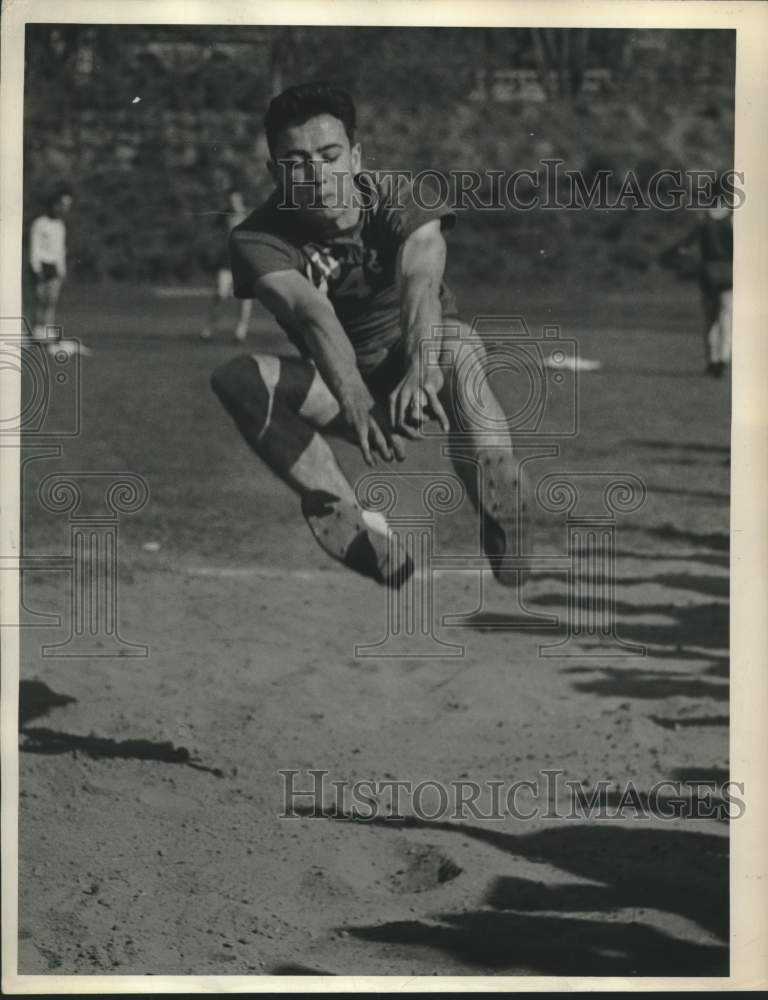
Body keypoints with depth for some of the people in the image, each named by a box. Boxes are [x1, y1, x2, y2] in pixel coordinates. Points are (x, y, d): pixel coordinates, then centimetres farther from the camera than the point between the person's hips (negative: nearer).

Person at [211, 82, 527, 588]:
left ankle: (509, 537, -40)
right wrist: (355, 402, -57)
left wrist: (421, 372, -60)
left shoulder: (398, 199, -19)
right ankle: (352, 523, -30)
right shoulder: (259, 239, -18)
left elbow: (420, 280, -39)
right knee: (235, 378, -26)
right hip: (339, 385, 2)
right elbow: (311, 312, -38)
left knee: (455, 356, -38)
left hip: (419, 371, -2)